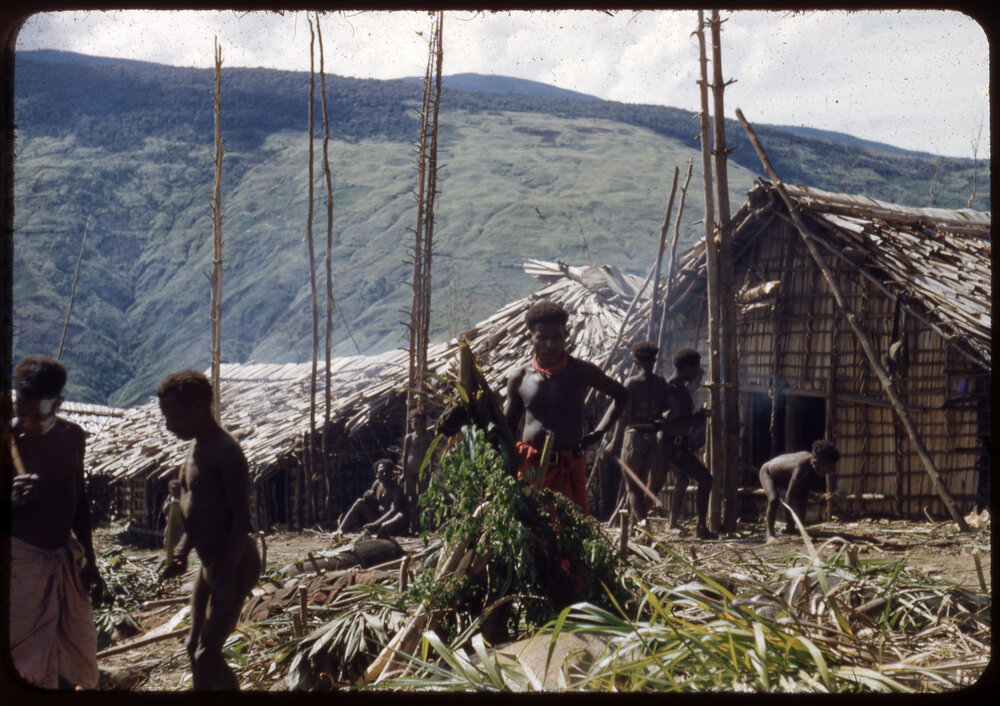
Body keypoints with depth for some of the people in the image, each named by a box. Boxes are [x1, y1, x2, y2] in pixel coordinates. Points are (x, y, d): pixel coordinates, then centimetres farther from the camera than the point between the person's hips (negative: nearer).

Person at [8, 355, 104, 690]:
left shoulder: (72, 436, 1)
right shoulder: (10, 440, -15)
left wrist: (89, 562, 16)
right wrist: (14, 500, -32)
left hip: (66, 559, 5)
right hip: (22, 561, -5)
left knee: (73, 657, 13)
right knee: (30, 662, 0)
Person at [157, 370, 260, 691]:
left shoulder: (225, 451, -18)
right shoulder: (197, 450, 12)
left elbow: (242, 514, -22)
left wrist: (228, 574, -25)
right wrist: (182, 551, 9)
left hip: (233, 563, -10)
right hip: (210, 563, 10)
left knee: (207, 656, -9)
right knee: (195, 647, 17)